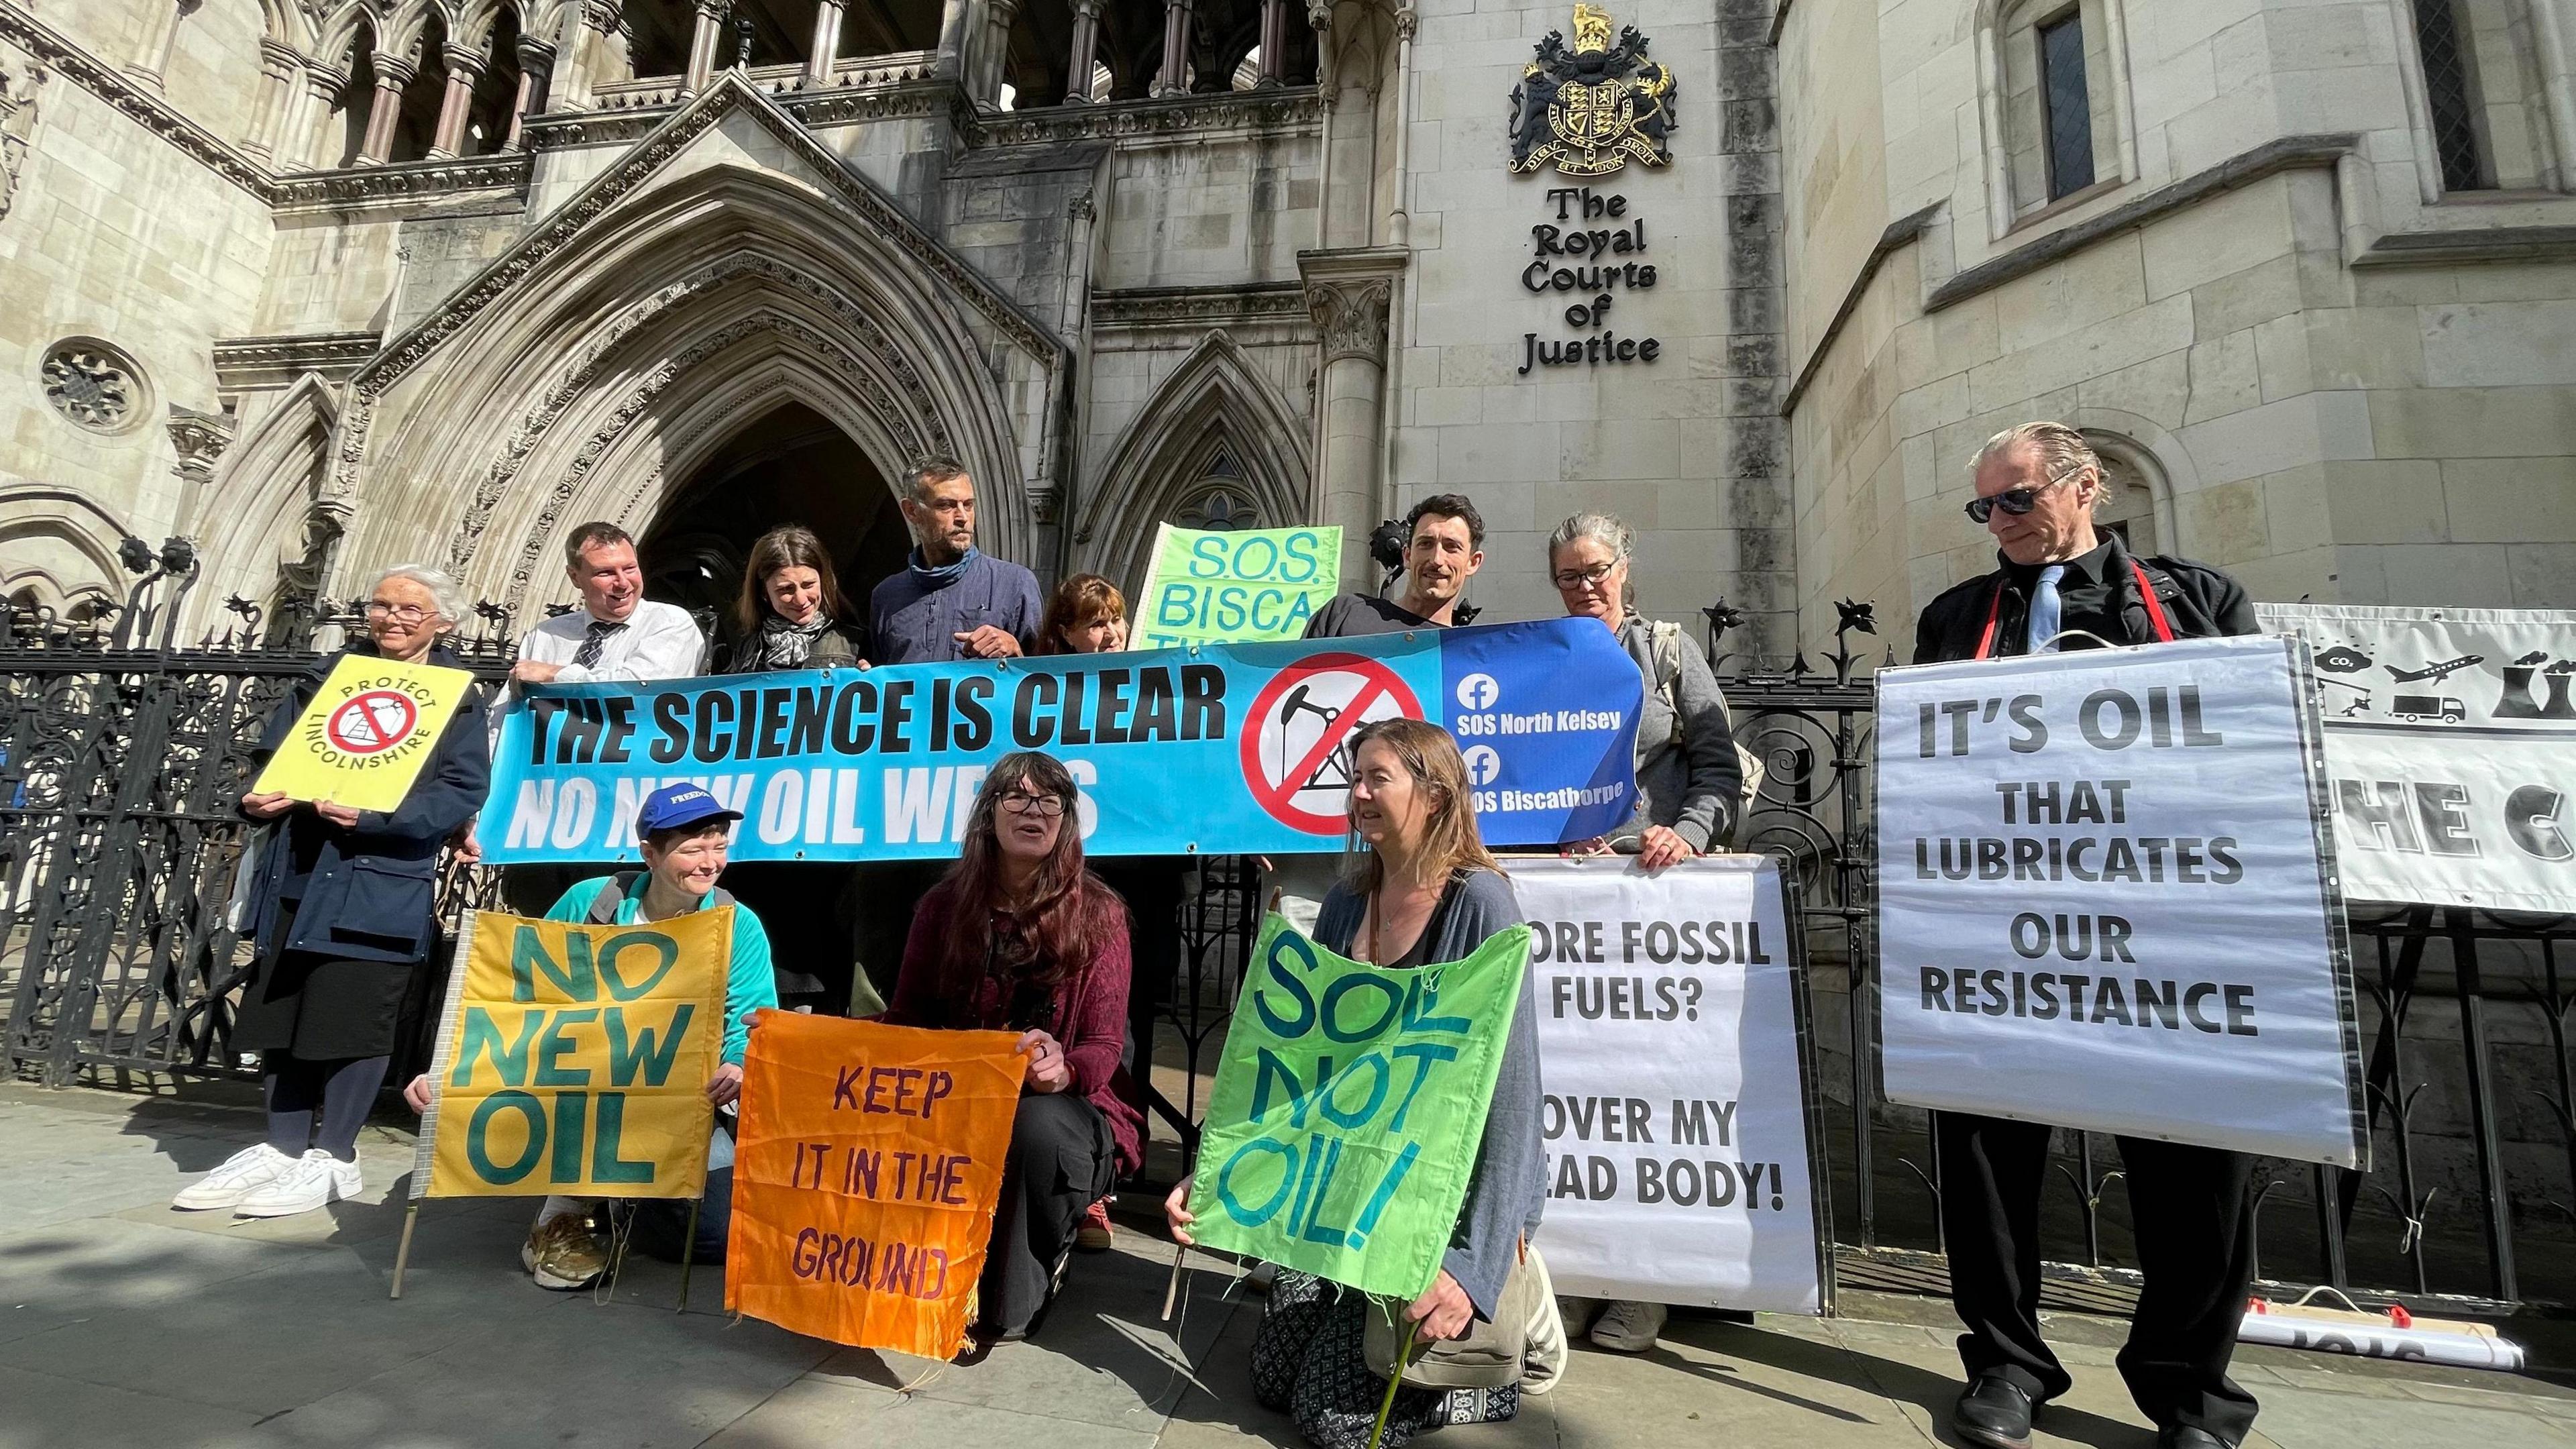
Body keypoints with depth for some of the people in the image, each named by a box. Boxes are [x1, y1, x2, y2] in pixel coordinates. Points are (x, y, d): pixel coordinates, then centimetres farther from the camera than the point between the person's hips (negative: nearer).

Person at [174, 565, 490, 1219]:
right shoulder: (330, 673, 15)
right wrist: (259, 795, -5)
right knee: (282, 1010, 10)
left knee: (352, 1015, -2)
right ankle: (284, 1148, 23)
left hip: (382, 879, -5)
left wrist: (374, 816, -22)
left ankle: (332, 1158, 12)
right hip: (296, 871, 6)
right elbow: (274, 748, 17)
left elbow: (462, 792, -10)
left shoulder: (458, 698, -1)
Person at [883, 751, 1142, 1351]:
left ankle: (1009, 1308, -9)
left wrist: (1062, 1071, -35)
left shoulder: (1097, 913, -6)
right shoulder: (945, 903, 3)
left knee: (1036, 1122, -36)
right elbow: (905, 1020, 9)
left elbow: (1104, 1047, -11)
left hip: (1057, 1105, -2)